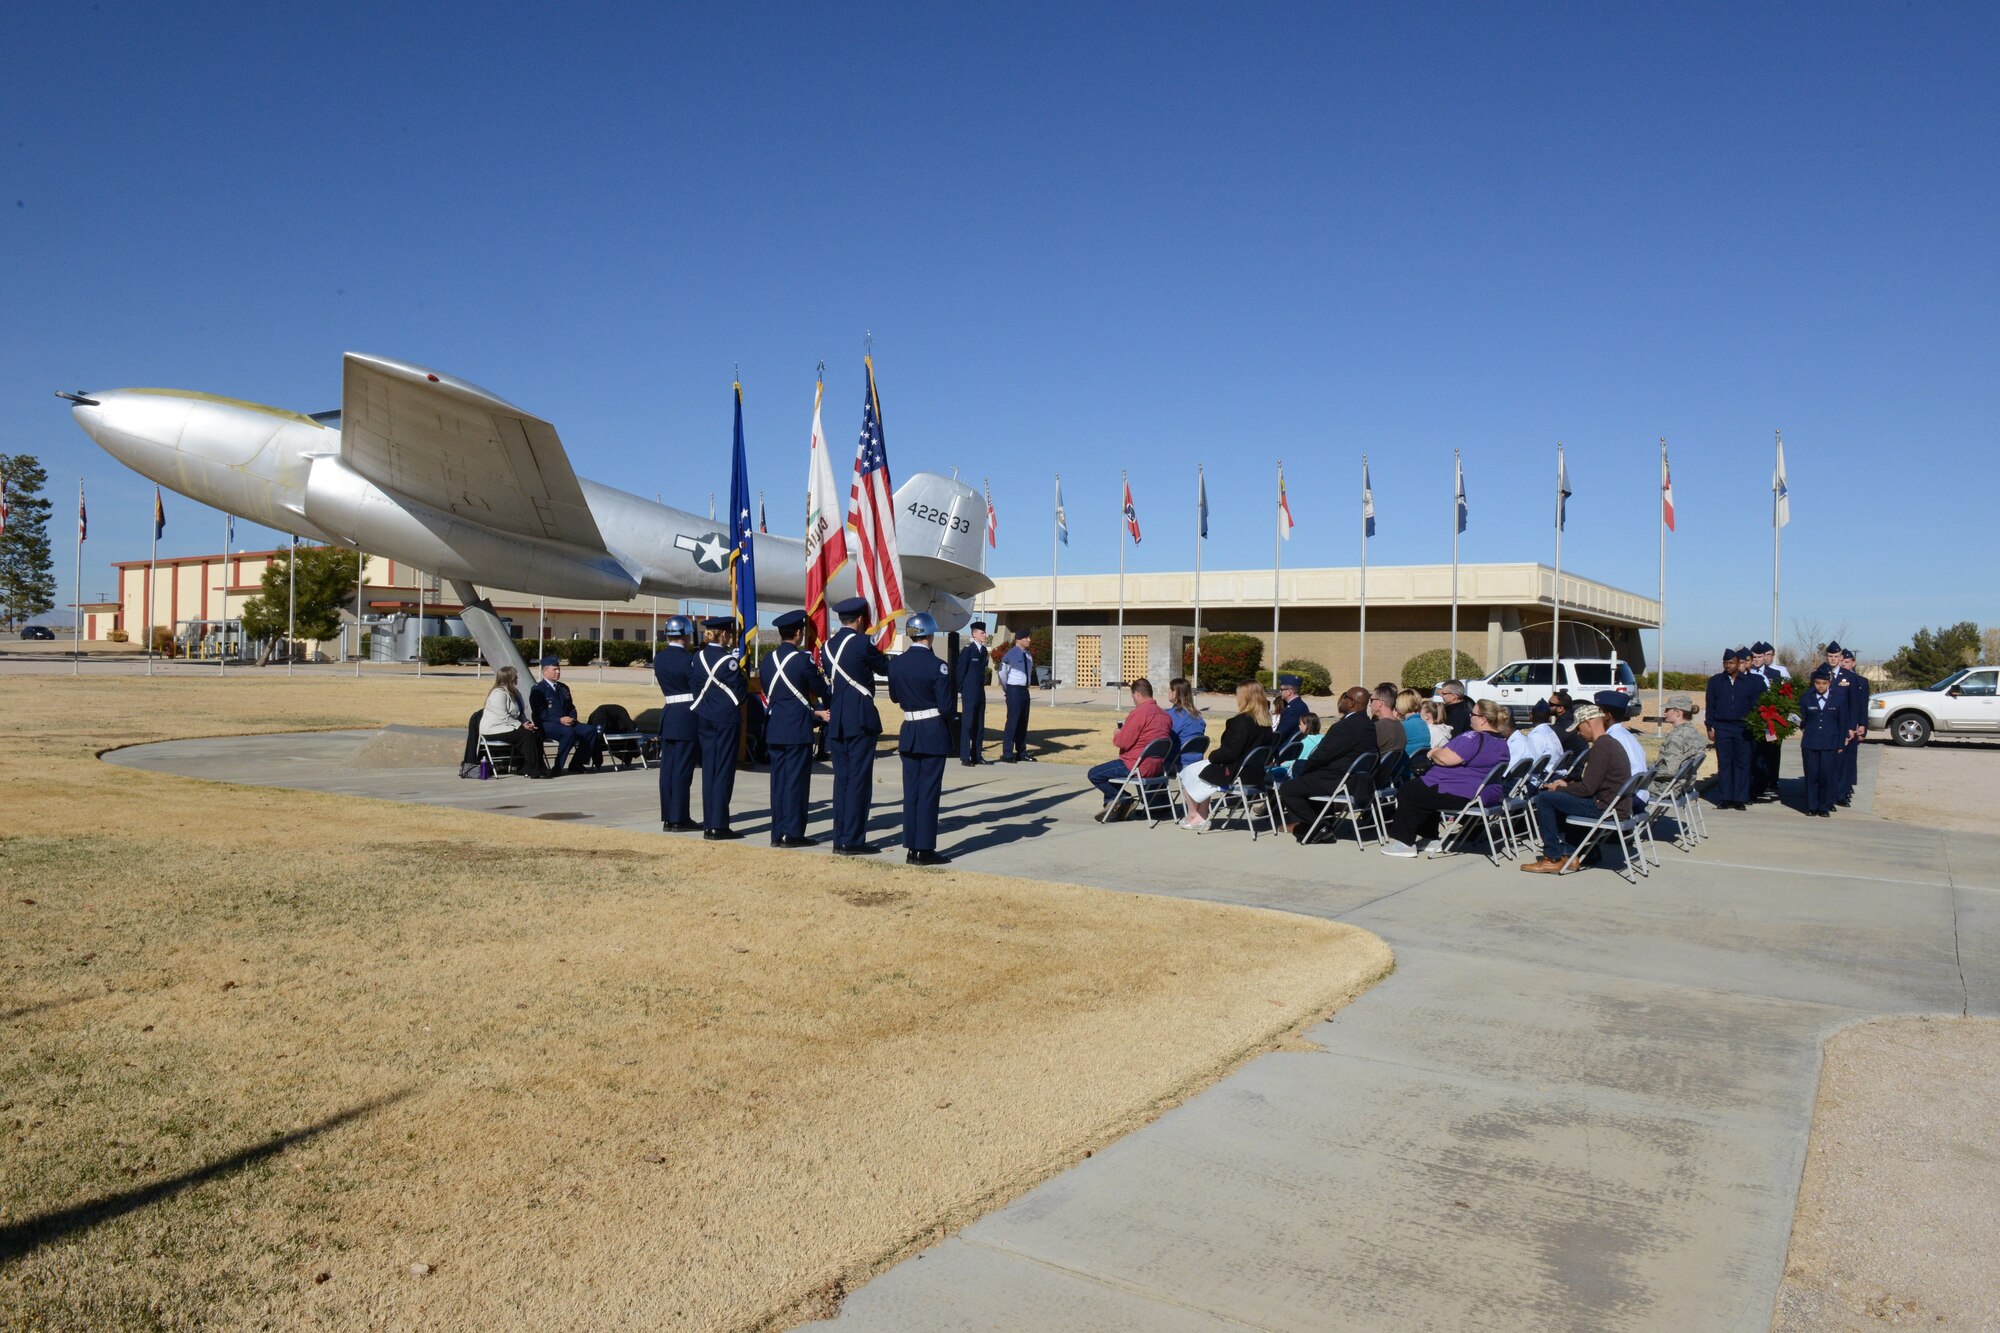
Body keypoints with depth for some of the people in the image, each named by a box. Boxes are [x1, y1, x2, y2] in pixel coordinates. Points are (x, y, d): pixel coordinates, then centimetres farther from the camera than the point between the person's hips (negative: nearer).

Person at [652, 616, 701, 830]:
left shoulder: (658, 658, 7)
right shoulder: (688, 659, -13)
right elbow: (698, 690, -11)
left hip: (668, 715, 7)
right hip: (687, 716, -7)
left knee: (668, 766, 9)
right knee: (683, 768, -2)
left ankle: (667, 817, 13)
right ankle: (678, 819, 1)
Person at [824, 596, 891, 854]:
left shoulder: (829, 645, 11)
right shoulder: (862, 642, -11)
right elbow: (885, 668, 2)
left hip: (836, 720, 7)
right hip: (861, 719, -7)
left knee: (841, 779, 10)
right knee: (859, 780, -3)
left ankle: (840, 840, 13)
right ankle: (853, 841, -2)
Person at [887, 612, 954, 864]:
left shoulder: (896, 663, 0)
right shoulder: (937, 666, -15)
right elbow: (946, 706, -13)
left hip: (908, 732, 5)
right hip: (934, 733, -5)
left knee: (911, 790, 10)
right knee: (929, 791, 1)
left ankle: (911, 848, 13)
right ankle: (926, 850, 4)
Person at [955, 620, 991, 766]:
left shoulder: (984, 650, 11)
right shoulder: (967, 649, -10)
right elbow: (960, 671, -8)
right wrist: (961, 690, -6)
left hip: (980, 692, 7)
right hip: (969, 694, -7)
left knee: (979, 726, 9)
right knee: (967, 725, -5)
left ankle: (977, 755, 15)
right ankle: (965, 757, -2)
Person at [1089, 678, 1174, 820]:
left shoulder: (1138, 713, -18)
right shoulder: (1164, 714, 7)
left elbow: (1123, 743, -18)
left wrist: (1117, 735, 5)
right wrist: (1122, 734, 21)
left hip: (1138, 767, -9)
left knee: (1094, 774, 1)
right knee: (1108, 767, 28)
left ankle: (1123, 800, 3)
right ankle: (1112, 804, 23)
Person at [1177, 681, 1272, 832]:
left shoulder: (1242, 721, -23)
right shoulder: (1265, 722, 2)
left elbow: (1231, 753, -25)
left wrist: (1212, 756, -7)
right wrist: (1221, 750, 9)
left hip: (1232, 774, -8)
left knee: (1187, 774, 11)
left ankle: (1193, 816, 28)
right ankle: (1202, 817, 23)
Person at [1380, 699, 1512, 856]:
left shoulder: (1475, 738, -23)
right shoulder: (1502, 742, 10)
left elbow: (1445, 758, -27)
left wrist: (1433, 753, -5)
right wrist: (1439, 752, 12)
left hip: (1464, 795, -10)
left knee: (1407, 793, 1)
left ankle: (1403, 843, 5)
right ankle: (1430, 837, 30)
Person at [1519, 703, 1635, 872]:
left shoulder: (1600, 747, -18)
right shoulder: (1611, 743, 14)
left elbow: (1587, 788, -19)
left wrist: (1559, 788, -4)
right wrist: (1567, 785, 11)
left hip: (1605, 807, -11)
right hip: (1616, 804, 11)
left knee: (1544, 798, -10)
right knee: (1557, 798, 23)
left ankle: (1553, 859, -4)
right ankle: (1568, 852, 17)